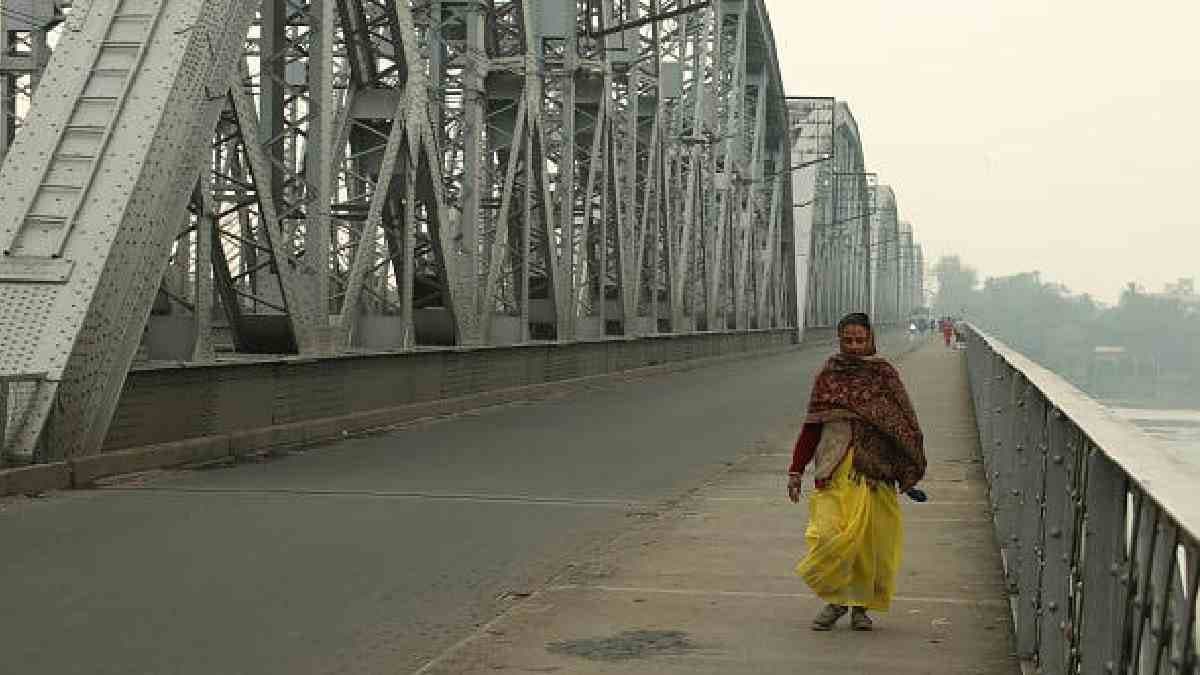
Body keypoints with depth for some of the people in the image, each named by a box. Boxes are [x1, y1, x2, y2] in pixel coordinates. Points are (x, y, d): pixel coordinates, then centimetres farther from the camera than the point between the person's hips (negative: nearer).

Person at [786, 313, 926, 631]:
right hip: (835, 471, 0)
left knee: (871, 539, 1)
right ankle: (834, 600, 6)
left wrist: (907, 473, 0)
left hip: (875, 472, 0)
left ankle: (861, 607, 17)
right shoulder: (827, 377, 9)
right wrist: (796, 471, 9)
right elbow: (811, 426, 12)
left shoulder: (884, 376, 5)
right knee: (831, 533, -13)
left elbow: (905, 425, 6)